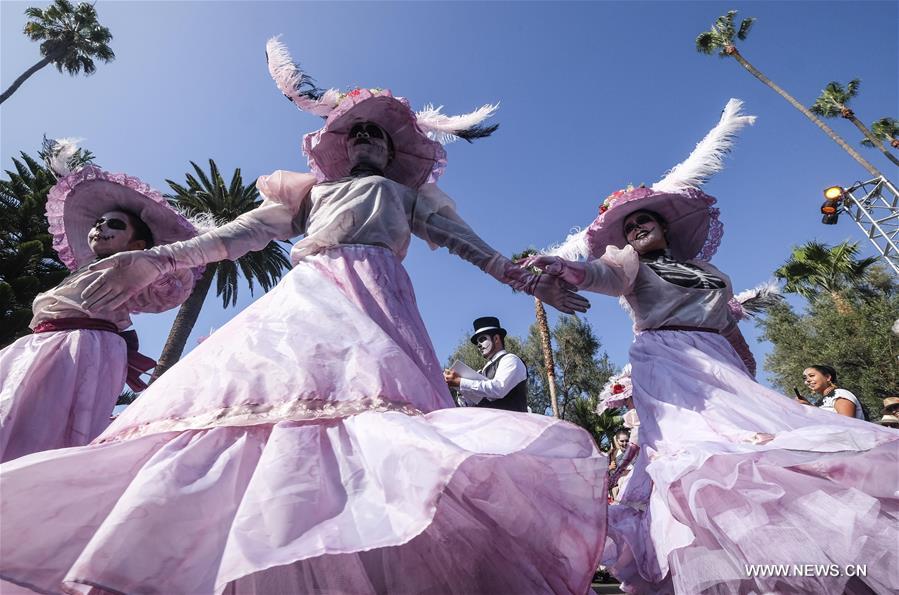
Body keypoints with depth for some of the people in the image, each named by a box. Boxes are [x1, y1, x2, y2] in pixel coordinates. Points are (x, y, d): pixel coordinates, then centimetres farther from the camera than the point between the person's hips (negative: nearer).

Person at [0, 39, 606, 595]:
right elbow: (242, 232, 22)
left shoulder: (406, 193, 30)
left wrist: (524, 279, 8)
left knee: (366, 400, -30)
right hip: (307, 298, 2)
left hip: (369, 298, -2)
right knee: (257, 393, -16)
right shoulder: (311, 192, 32)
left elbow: (463, 239, 19)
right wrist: (159, 258, 10)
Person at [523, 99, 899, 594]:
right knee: (701, 446, -25)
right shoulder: (629, 262, 10)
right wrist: (566, 269, -35)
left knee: (783, 443, -9)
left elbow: (732, 330, 27)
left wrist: (750, 381, 19)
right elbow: (607, 275, -14)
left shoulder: (705, 269, 27)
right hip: (668, 364, -5)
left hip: (724, 367, 6)